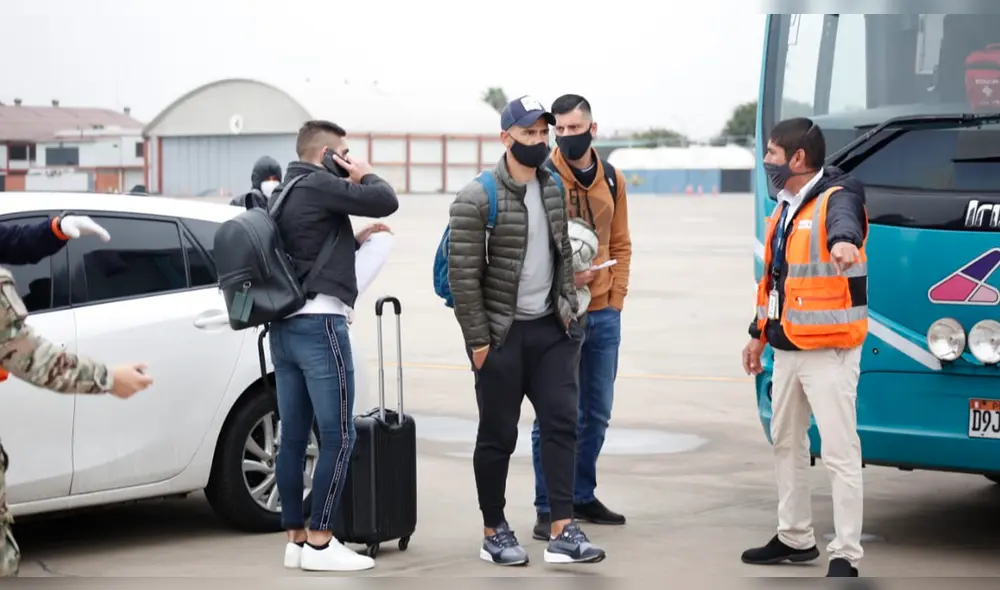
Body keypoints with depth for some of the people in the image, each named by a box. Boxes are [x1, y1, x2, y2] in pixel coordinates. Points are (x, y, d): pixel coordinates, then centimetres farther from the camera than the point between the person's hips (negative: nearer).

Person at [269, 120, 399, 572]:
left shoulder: (283, 194, 19)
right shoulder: (318, 186, -10)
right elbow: (386, 201, -16)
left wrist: (355, 240, 22)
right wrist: (363, 175, 2)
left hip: (285, 326, 10)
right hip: (319, 324, -10)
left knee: (293, 436, 8)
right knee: (338, 436, -6)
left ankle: (295, 540, 11)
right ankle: (319, 543, -7)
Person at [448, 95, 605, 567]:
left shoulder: (555, 189, 8)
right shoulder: (477, 199, -13)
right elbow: (463, 275, -15)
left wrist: (568, 308, 10)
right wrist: (478, 340, -16)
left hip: (550, 329, 6)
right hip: (502, 334, -6)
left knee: (562, 424, -1)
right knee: (498, 436, 3)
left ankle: (562, 533, 0)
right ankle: (494, 534, 16)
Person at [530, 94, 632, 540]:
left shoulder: (611, 180, 8)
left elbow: (620, 244, 14)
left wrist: (616, 296, 4)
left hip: (603, 314, 6)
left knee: (596, 412, 14)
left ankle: (582, 496, 28)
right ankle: (548, 510, 3)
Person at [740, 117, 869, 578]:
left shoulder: (836, 199, -14)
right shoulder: (786, 208, 14)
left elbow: (843, 223, -40)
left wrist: (844, 242, -63)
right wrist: (759, 334, 25)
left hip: (828, 351, -10)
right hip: (788, 349, 10)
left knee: (840, 453, -9)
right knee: (786, 442, 19)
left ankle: (845, 556, -6)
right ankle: (795, 538, 32)